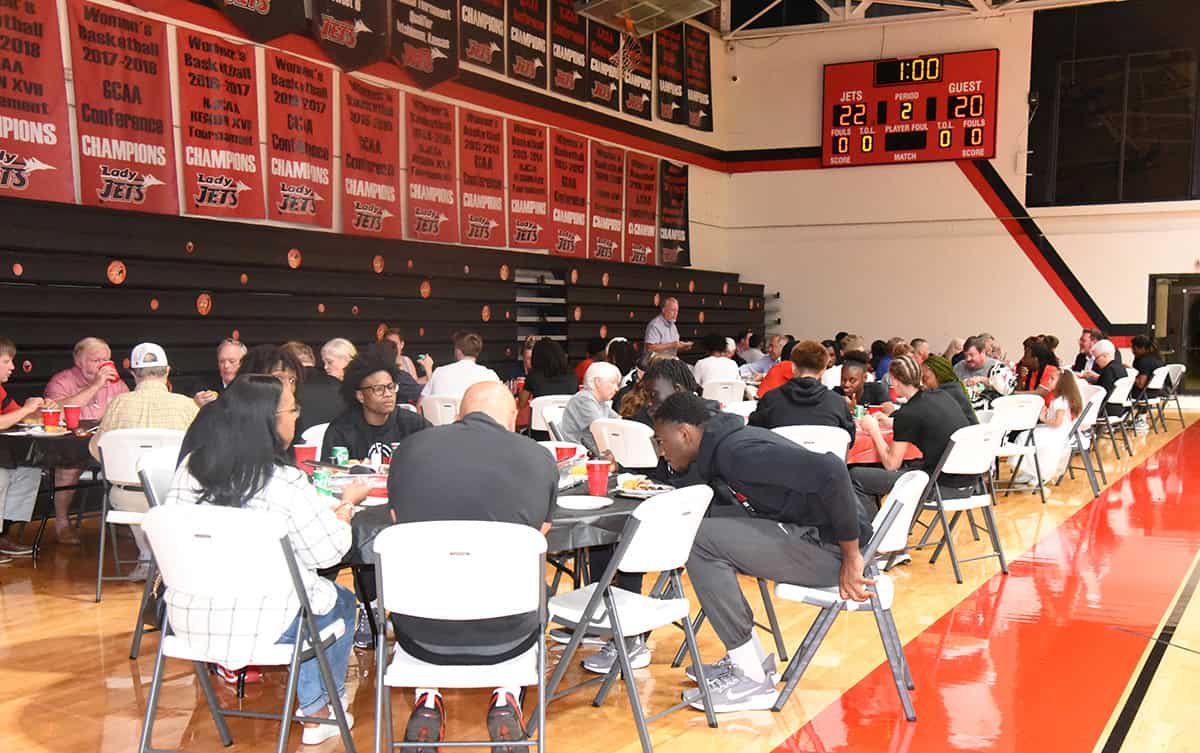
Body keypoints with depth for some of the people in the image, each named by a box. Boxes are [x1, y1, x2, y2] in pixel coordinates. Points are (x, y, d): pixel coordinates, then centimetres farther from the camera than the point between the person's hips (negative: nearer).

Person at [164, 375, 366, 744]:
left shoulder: (190, 468, -3)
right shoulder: (287, 484, -20)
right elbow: (327, 553, -11)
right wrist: (347, 504, 8)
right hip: (255, 626, -6)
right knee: (341, 602, 23)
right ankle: (317, 711, 30)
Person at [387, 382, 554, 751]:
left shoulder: (410, 448, -2)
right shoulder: (539, 458, -4)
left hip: (422, 636, 1)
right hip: (505, 639, 0)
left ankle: (427, 702, 28)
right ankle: (505, 699, 26)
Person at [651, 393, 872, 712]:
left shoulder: (737, 451, -19)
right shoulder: (721, 449, 11)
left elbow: (830, 471, -29)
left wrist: (851, 556, -22)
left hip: (829, 546, -10)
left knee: (701, 539, -17)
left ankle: (753, 679, -11)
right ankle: (749, 659, 15)